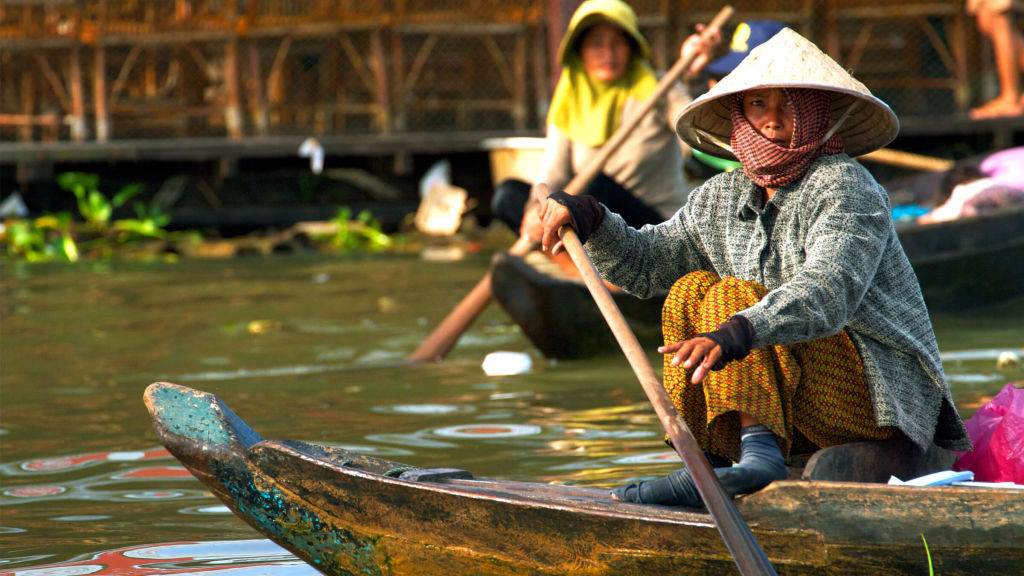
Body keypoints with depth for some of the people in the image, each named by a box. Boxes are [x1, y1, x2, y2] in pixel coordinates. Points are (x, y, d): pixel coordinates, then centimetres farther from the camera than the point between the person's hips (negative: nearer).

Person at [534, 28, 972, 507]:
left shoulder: (845, 188, -14)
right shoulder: (724, 198, 10)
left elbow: (827, 293, -31)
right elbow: (643, 262, 18)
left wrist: (735, 334, -48)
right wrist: (589, 219, -3)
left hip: (882, 397, -7)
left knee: (730, 297, -21)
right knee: (690, 289, -2)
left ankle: (760, 457, -42)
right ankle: (706, 467, -14)